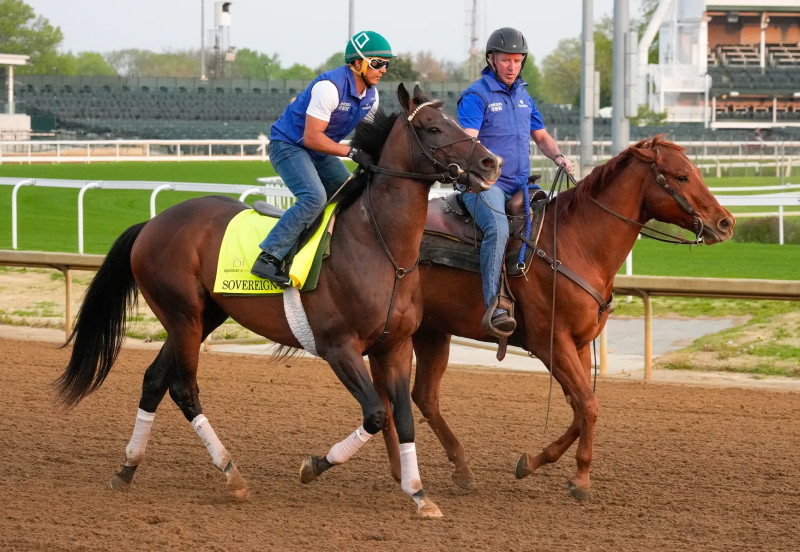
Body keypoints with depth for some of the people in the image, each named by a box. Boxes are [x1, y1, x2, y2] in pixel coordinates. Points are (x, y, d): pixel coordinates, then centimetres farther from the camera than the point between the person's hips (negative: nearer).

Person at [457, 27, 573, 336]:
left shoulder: (523, 97, 19)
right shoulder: (477, 96, -5)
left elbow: (541, 136, 27)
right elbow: (467, 140, -18)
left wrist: (557, 157, 5)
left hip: (519, 185, 8)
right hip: (484, 184, -8)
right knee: (498, 229, -34)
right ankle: (493, 307, -40)